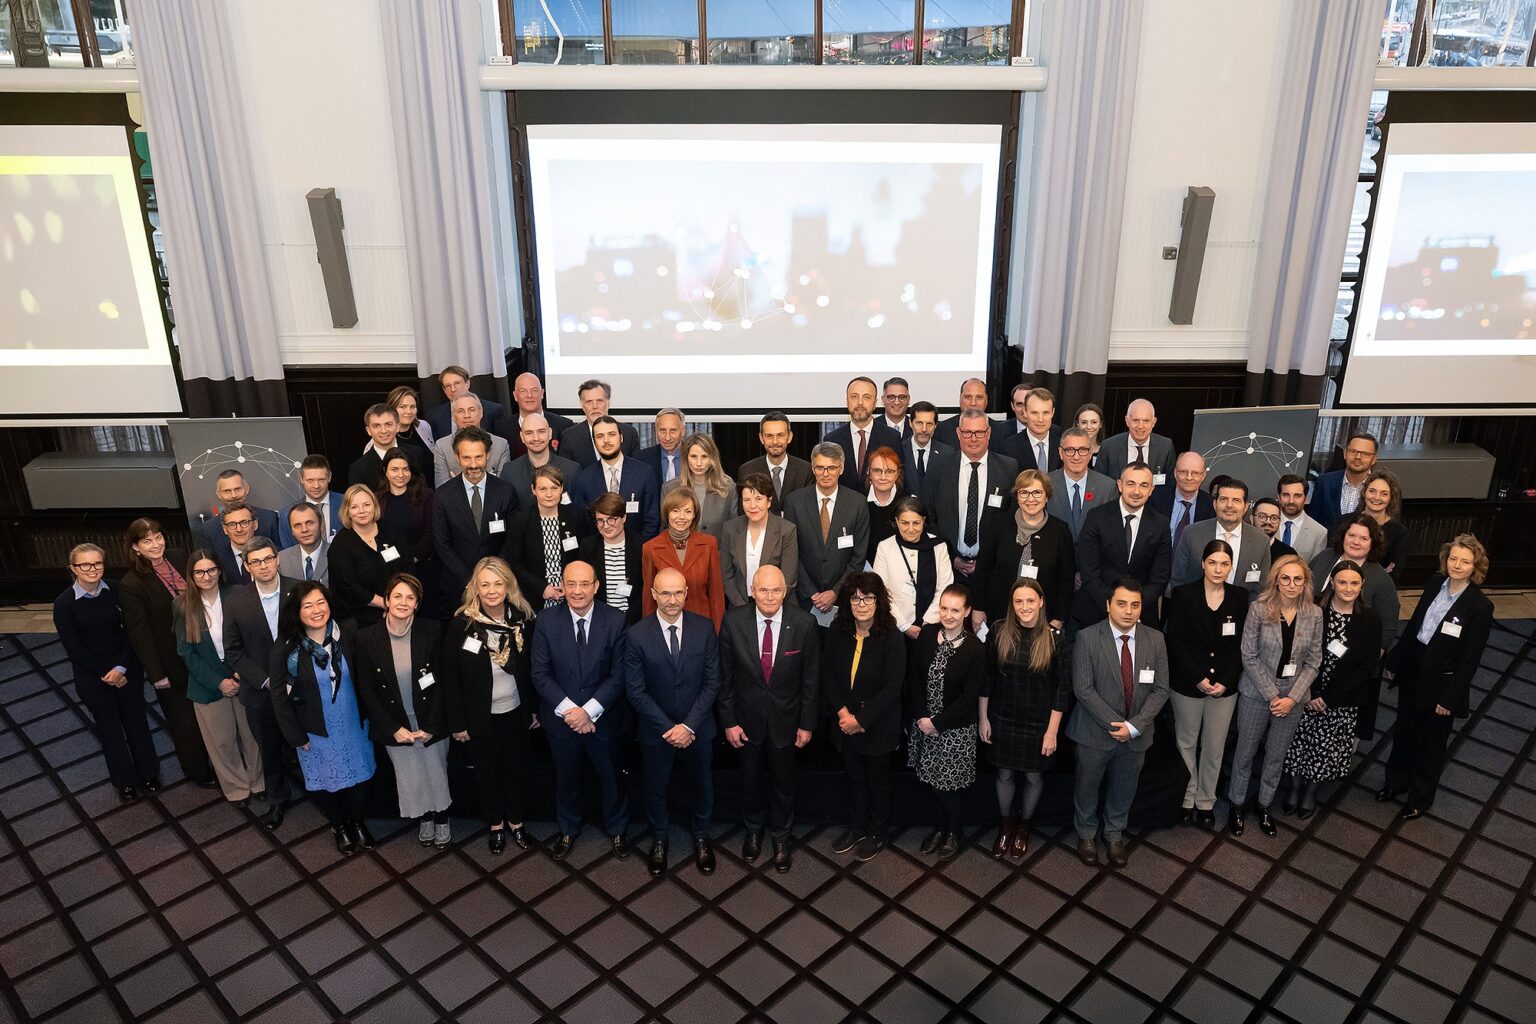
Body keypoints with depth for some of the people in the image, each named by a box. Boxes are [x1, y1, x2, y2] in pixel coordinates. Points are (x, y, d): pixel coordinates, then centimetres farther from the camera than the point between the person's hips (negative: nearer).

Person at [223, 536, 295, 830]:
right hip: (261, 693, 1)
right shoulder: (235, 600, -8)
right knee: (269, 750, 18)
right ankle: (276, 799, 39)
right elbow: (233, 651, -4)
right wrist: (267, 682, -13)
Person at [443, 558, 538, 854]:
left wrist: (534, 709, 3)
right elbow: (450, 677, -10)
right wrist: (457, 722, -9)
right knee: (487, 771, 16)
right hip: (480, 716, -2)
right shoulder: (462, 624, -16)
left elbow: (531, 668, 0)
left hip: (516, 713, 2)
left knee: (517, 768, 17)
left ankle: (516, 821, 40)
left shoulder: (523, 619, -9)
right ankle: (495, 824, 38)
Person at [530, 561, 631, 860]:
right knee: (566, 777, 22)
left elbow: (618, 675, -13)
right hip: (561, 718, 1)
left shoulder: (615, 621, -15)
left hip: (603, 718, -1)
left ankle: (616, 829, 43)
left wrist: (588, 711, -21)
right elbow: (540, 674, -11)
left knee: (610, 777, 18)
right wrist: (569, 710, -20)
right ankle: (568, 830, 46)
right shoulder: (546, 621, -12)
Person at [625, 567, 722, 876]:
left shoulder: (705, 628, -12)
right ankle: (659, 839, 43)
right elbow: (635, 690, -12)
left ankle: (701, 836, 44)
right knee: (656, 787, 18)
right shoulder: (637, 635, -16)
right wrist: (667, 728, -16)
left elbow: (712, 682, -9)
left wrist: (688, 726, -16)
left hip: (697, 728, 1)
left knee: (701, 784, 19)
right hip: (656, 730, -1)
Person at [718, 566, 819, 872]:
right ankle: (753, 830, 47)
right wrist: (728, 721, -6)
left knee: (783, 781, 18)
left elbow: (810, 678, -8)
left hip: (785, 719, 0)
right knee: (750, 778, 21)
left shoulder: (804, 624, -18)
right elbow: (725, 677, -8)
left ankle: (781, 837, 42)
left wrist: (807, 723, -4)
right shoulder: (733, 622, -17)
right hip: (747, 718, 1)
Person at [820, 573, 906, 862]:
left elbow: (892, 688, -20)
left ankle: (877, 833, 37)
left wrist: (860, 719, -20)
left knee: (878, 780, 16)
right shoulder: (836, 632, -8)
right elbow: (828, 675, -3)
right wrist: (842, 712, -13)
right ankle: (856, 827, 41)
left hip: (878, 725, -3)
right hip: (844, 722, 3)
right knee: (854, 777, 21)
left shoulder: (891, 638, -20)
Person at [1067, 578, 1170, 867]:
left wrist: (1134, 726, -15)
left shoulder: (1155, 640, -5)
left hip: (1136, 733, 3)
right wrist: (1115, 725, -18)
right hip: (1095, 732, -3)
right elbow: (1083, 689, -17)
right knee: (1087, 787, 15)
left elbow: (1160, 689, -4)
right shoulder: (1087, 638, -15)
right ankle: (1086, 835, 40)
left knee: (1124, 790, 20)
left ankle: (1114, 835, 44)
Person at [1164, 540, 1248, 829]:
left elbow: (1240, 645, 1)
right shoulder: (1183, 594, -7)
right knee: (1186, 743, 10)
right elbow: (1175, 641, -8)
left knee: (1215, 748, 9)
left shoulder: (1240, 597, 0)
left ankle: (1206, 802, 25)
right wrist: (1198, 678, -14)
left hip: (1225, 686, 2)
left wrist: (1226, 681, -9)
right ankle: (1186, 800, 25)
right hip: (1187, 684, -2)